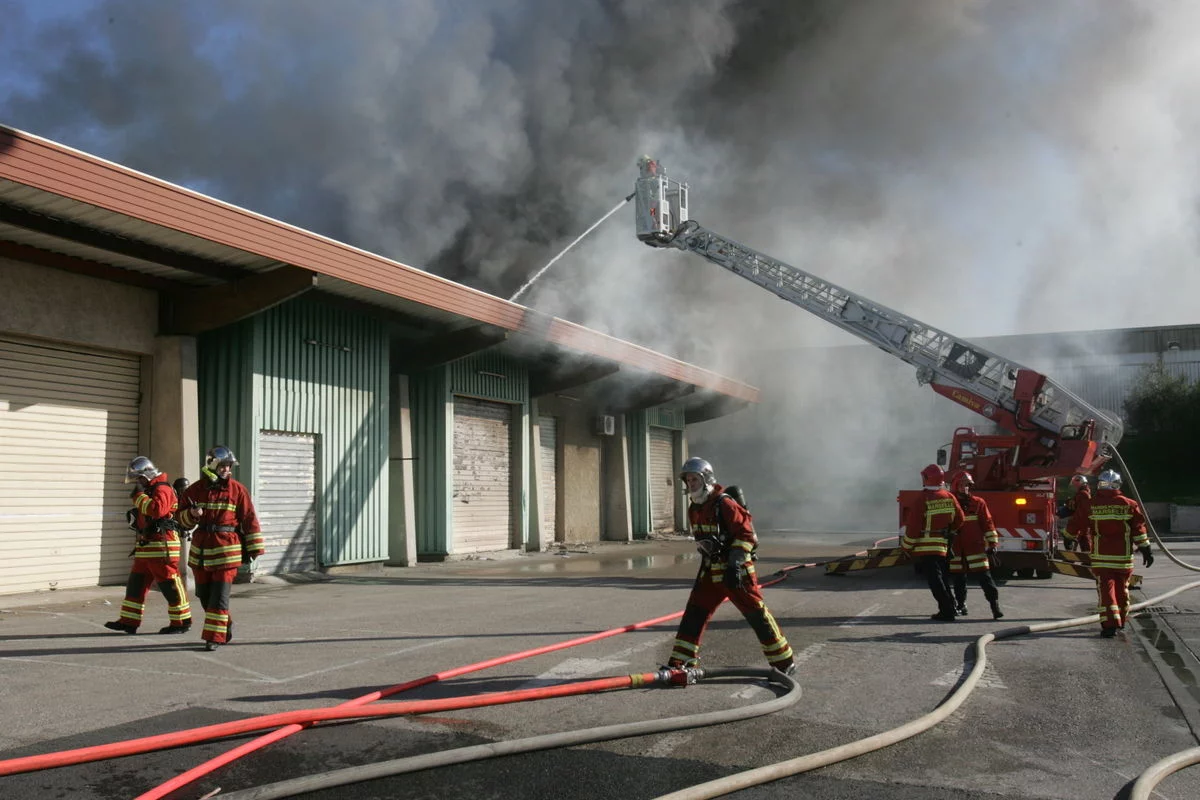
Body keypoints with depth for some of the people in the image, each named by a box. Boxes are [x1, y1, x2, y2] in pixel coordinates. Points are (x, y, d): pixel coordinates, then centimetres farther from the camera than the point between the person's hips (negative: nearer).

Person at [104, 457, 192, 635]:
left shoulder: (162, 489, -13)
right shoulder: (147, 490, 19)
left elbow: (157, 509, -31)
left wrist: (140, 497, -21)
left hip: (162, 546, -10)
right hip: (145, 546, 10)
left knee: (169, 584, -5)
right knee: (136, 583, 11)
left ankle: (181, 621, 4)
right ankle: (129, 621, 17)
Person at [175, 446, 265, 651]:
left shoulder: (238, 490, -3)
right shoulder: (195, 489, 5)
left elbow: (249, 519, -2)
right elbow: (182, 517, 13)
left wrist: (254, 548, -5)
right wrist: (191, 514, -11)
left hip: (226, 549, -4)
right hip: (201, 549, 4)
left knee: (219, 595, -7)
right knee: (204, 594, 12)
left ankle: (215, 636, 0)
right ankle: (226, 626, 31)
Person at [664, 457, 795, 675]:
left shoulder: (725, 504, -17)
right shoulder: (694, 510, 9)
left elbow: (747, 534, -20)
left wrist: (734, 564, -24)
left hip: (737, 570, -8)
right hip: (710, 571, 8)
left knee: (757, 614, -2)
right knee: (694, 614, 3)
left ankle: (784, 662, 10)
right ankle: (679, 662, 8)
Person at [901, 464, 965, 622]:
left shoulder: (921, 502, -16)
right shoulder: (950, 498, 0)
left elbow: (912, 528, -15)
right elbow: (959, 520, 11)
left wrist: (906, 547, -4)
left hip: (926, 548, -6)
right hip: (944, 546, 6)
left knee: (935, 580, -3)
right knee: (943, 579, 18)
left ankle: (947, 611, -6)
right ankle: (949, 608, 23)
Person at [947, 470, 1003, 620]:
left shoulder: (978, 503, 2)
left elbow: (988, 523, 3)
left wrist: (992, 543, -2)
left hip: (976, 548, -2)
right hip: (956, 551, 2)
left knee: (985, 578, -6)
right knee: (958, 580, 10)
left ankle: (995, 607, -4)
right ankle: (961, 606, 24)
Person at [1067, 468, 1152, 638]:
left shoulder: (1089, 506, -2)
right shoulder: (1130, 505, 0)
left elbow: (1075, 525, 7)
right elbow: (1139, 529, -1)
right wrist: (1146, 549, 4)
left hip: (1101, 557, -2)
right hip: (1124, 556, 2)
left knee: (1106, 589, -3)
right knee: (1122, 589, 18)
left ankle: (1110, 624, -14)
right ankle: (1121, 620, 33)